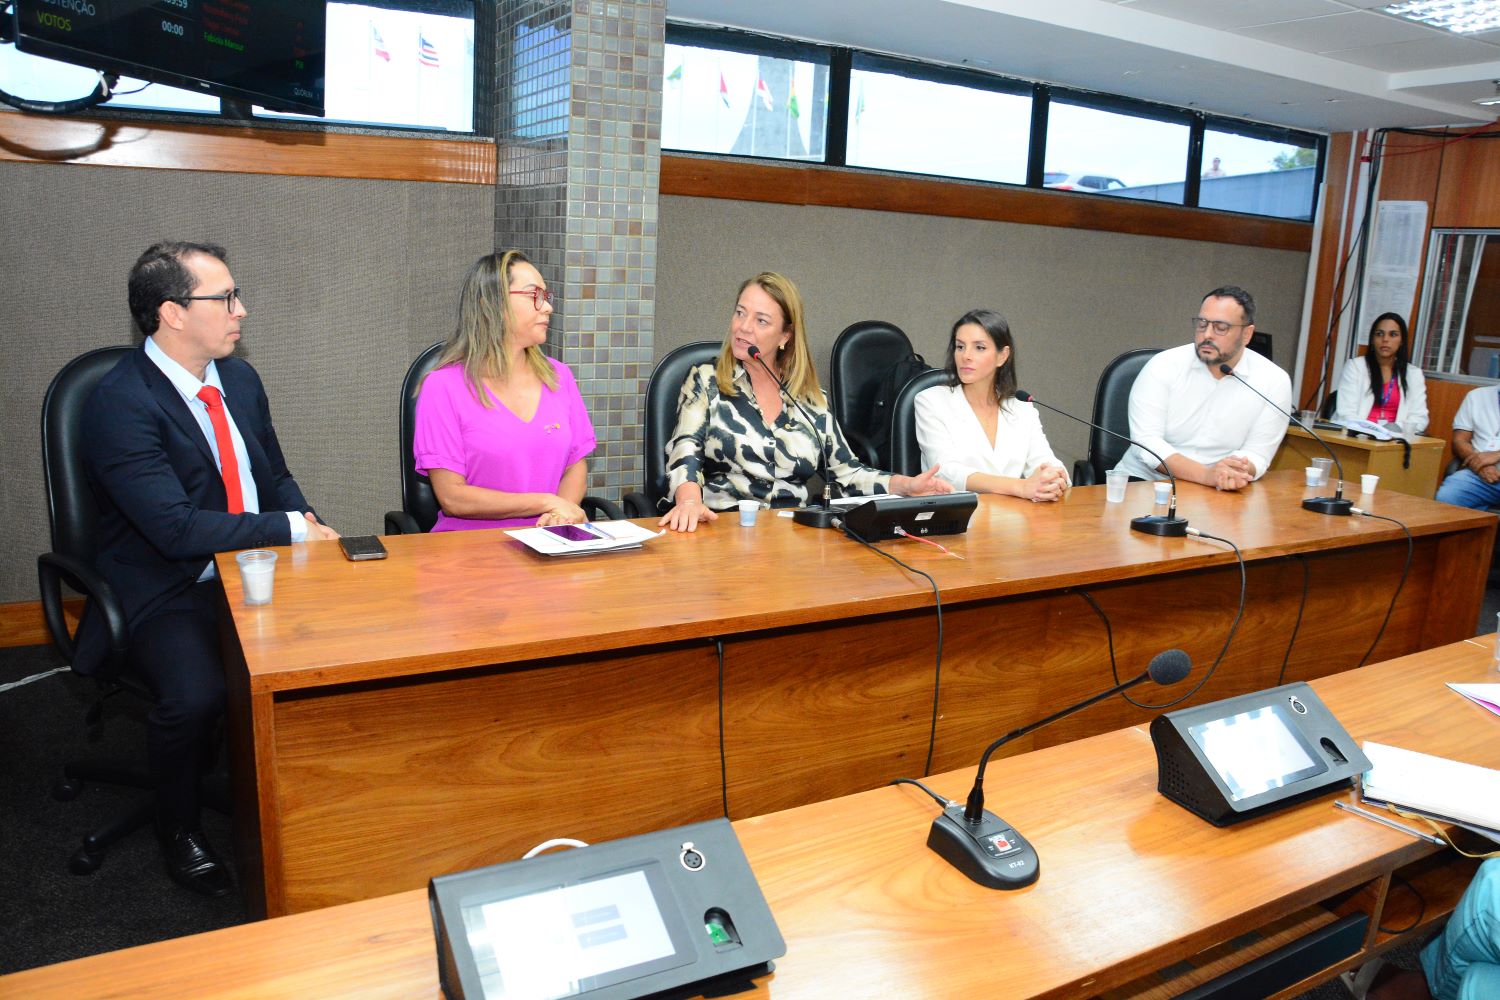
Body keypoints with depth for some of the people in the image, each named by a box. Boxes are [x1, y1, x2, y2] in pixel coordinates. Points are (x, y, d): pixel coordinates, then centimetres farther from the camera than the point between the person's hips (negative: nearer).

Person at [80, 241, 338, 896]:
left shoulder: (239, 378, 9)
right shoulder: (120, 402, -15)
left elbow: (276, 477, 18)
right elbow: (176, 527, -24)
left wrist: (309, 525, -3)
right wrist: (292, 529, -19)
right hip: (165, 596, -6)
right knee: (195, 693, -31)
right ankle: (178, 830, 2)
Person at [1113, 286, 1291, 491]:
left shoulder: (1274, 382, -2)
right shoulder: (1162, 366, -7)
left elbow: (1256, 454, -1)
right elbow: (1146, 442, -14)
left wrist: (1233, 473, -25)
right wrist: (1206, 475, -27)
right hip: (1144, 481, -2)